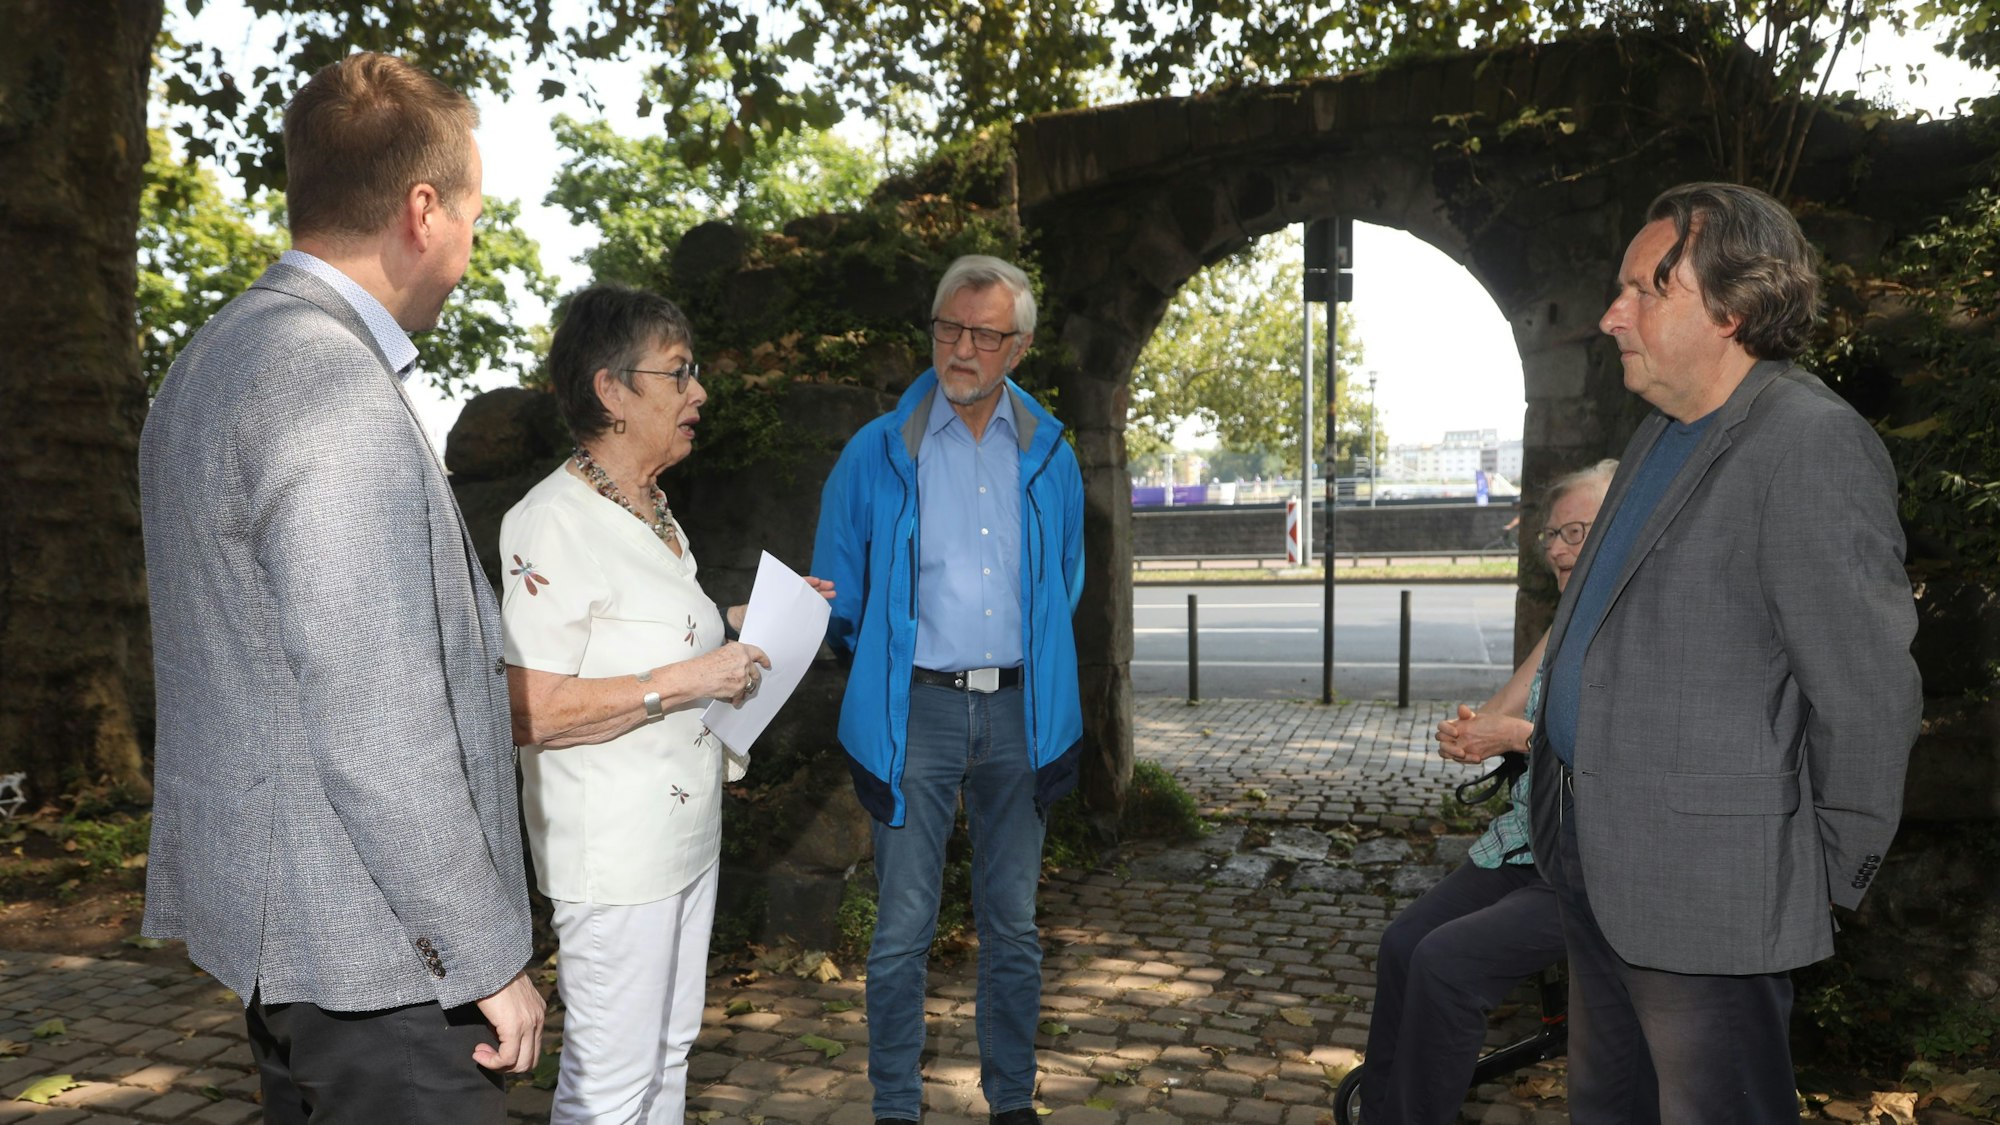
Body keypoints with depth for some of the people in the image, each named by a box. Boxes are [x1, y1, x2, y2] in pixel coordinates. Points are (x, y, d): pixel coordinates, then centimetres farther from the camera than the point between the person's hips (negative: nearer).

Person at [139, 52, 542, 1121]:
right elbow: (375, 737, -24)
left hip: (270, 912, 10)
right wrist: (486, 959, -16)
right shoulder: (335, 390, -22)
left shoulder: (215, 359, 10)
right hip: (368, 950, -10)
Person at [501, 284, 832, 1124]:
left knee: (669, 1053, 20)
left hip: (685, 831, 9)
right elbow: (527, 710, -24)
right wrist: (687, 683, -24)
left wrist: (743, 625, 9)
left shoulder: (653, 512, 12)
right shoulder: (554, 522, -19)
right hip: (613, 848, -9)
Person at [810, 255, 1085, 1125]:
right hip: (917, 706, -2)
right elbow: (839, 598, 5)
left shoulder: (1048, 455, 6)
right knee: (904, 929, 4)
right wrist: (882, 673, 5)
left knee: (1013, 924, 13)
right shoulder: (876, 454, -2)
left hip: (1017, 709, 3)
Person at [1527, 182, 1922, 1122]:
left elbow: (1868, 688, -20)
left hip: (1708, 885, -9)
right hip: (1594, 859, 9)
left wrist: (1835, 876, -10)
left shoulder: (1812, 446, -19)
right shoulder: (1665, 432, 11)